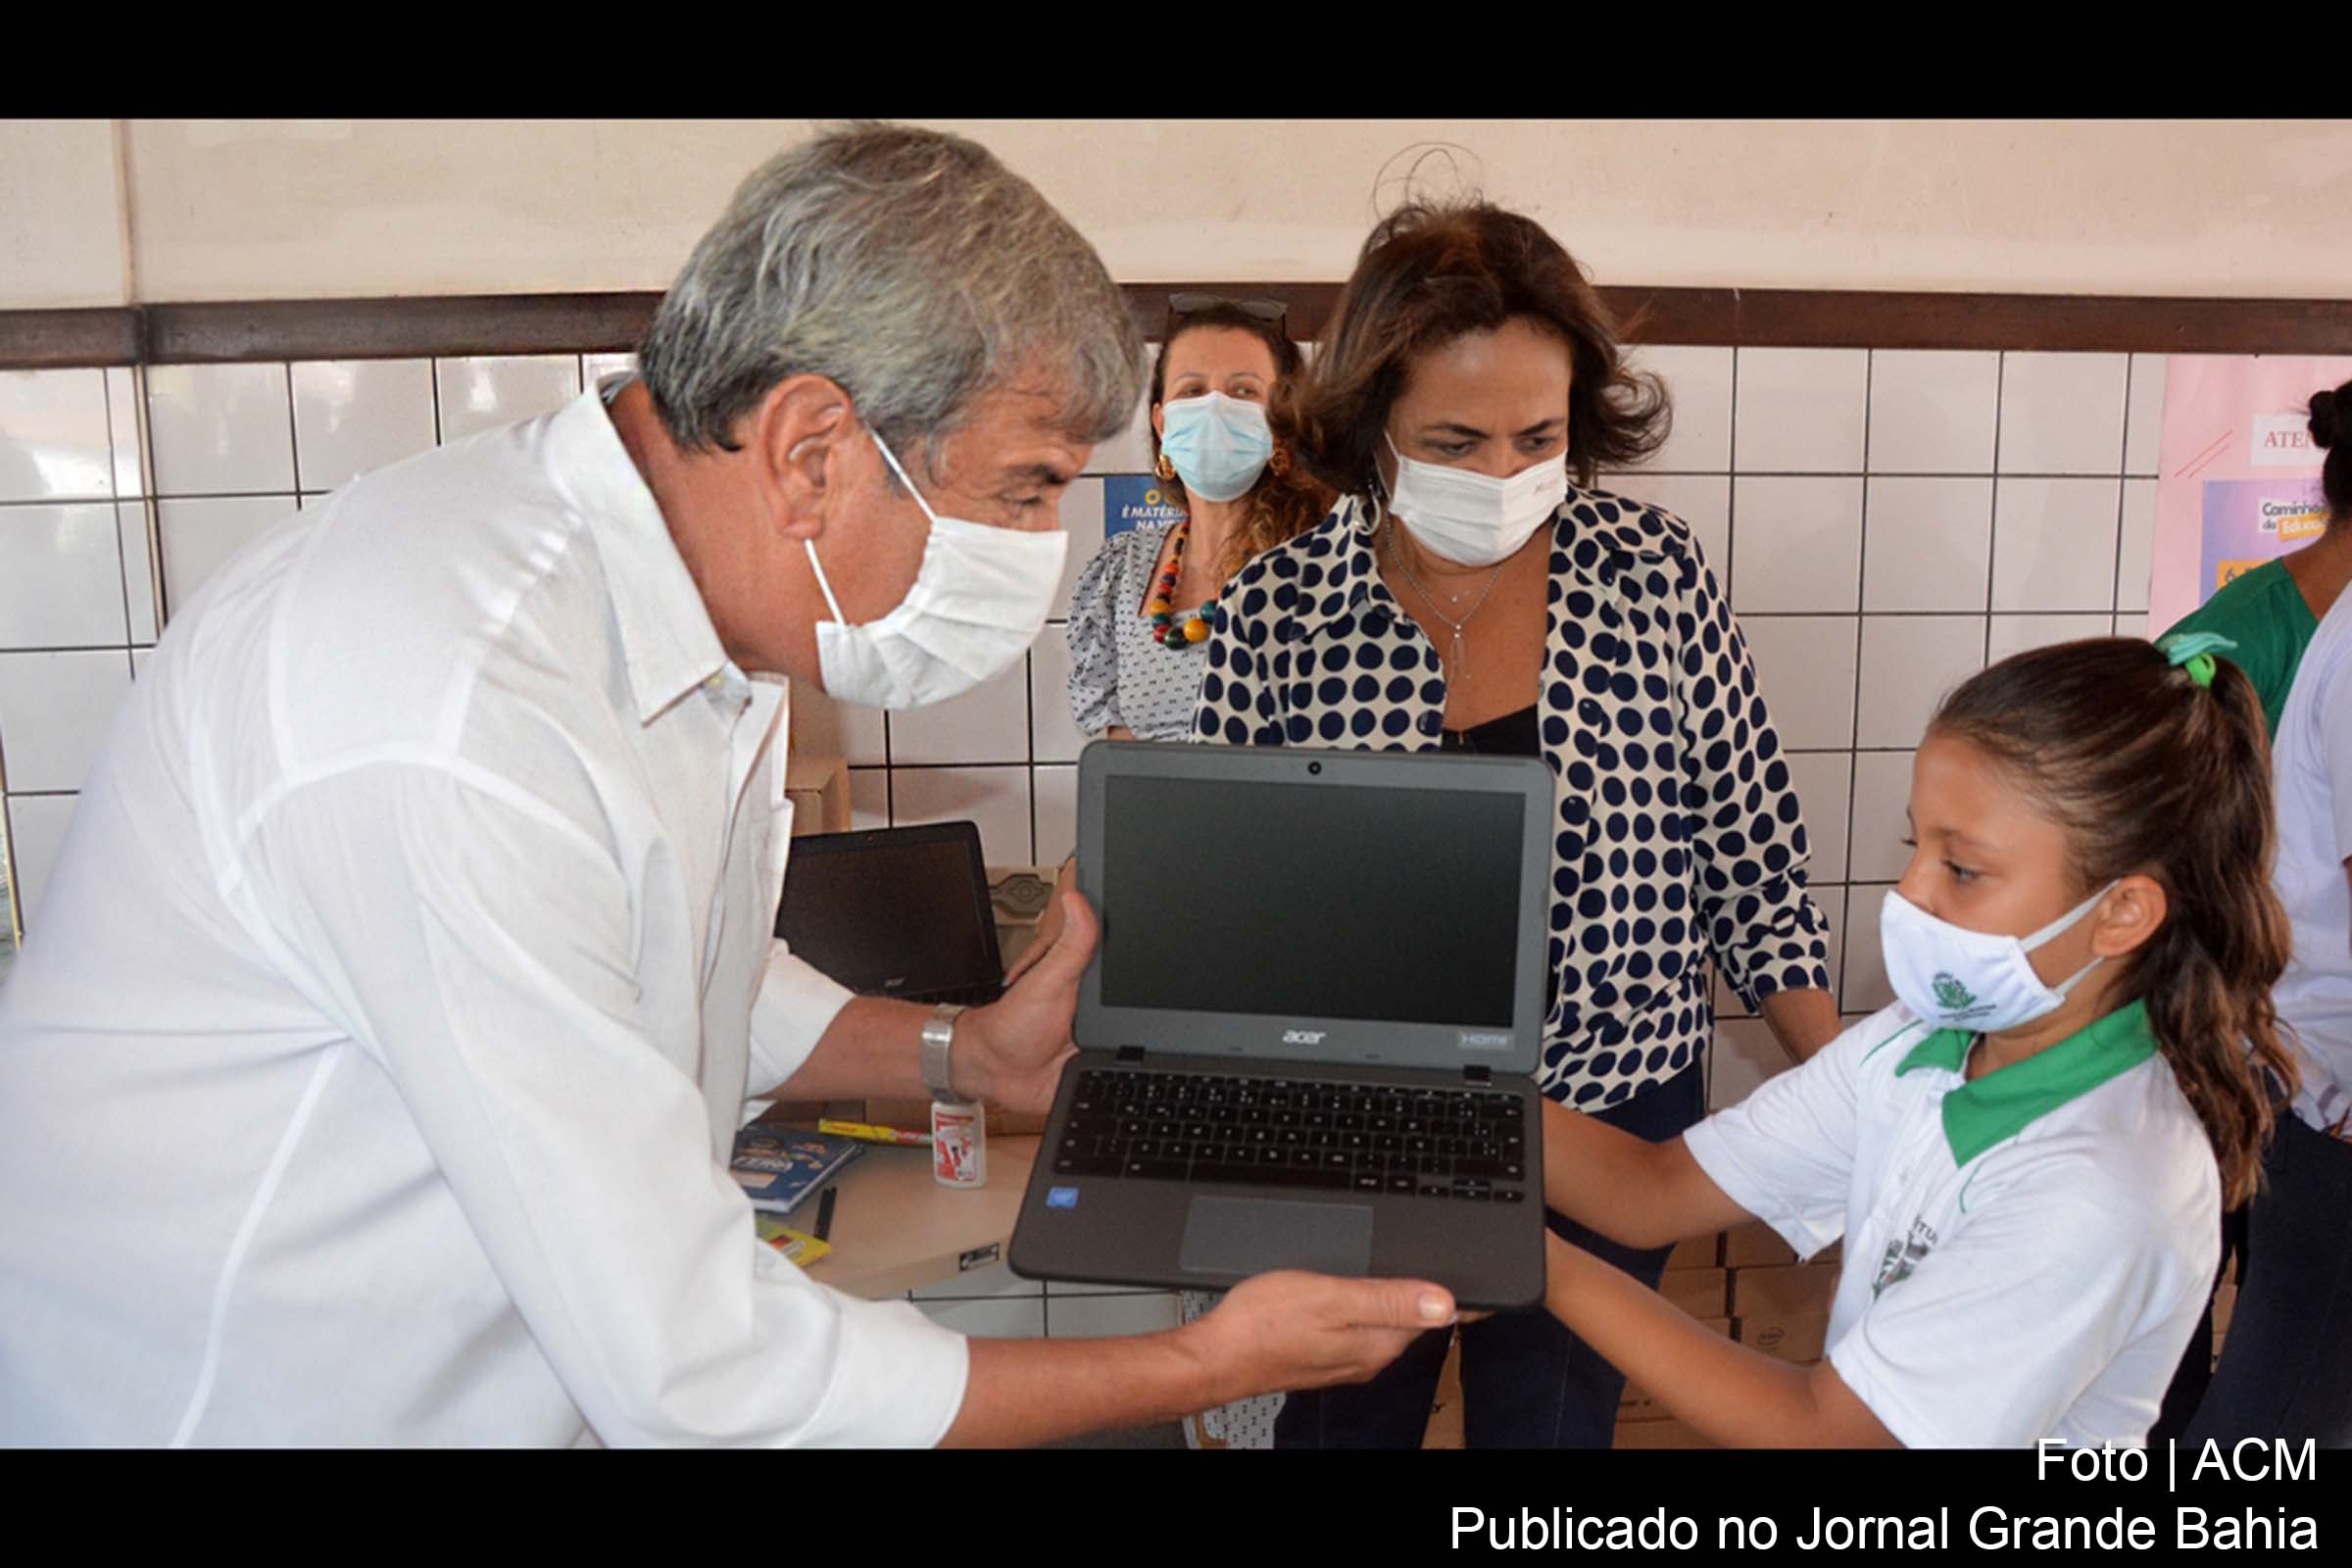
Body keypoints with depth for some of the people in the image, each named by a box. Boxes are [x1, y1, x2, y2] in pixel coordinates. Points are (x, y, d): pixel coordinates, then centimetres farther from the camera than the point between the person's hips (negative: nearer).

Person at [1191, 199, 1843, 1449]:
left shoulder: (1653, 573, -7)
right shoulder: (1272, 616, -10)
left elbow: (1748, 852, 1)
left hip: (1610, 1110, 1)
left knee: (1549, 1417, 18)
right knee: (1340, 1416, 19)